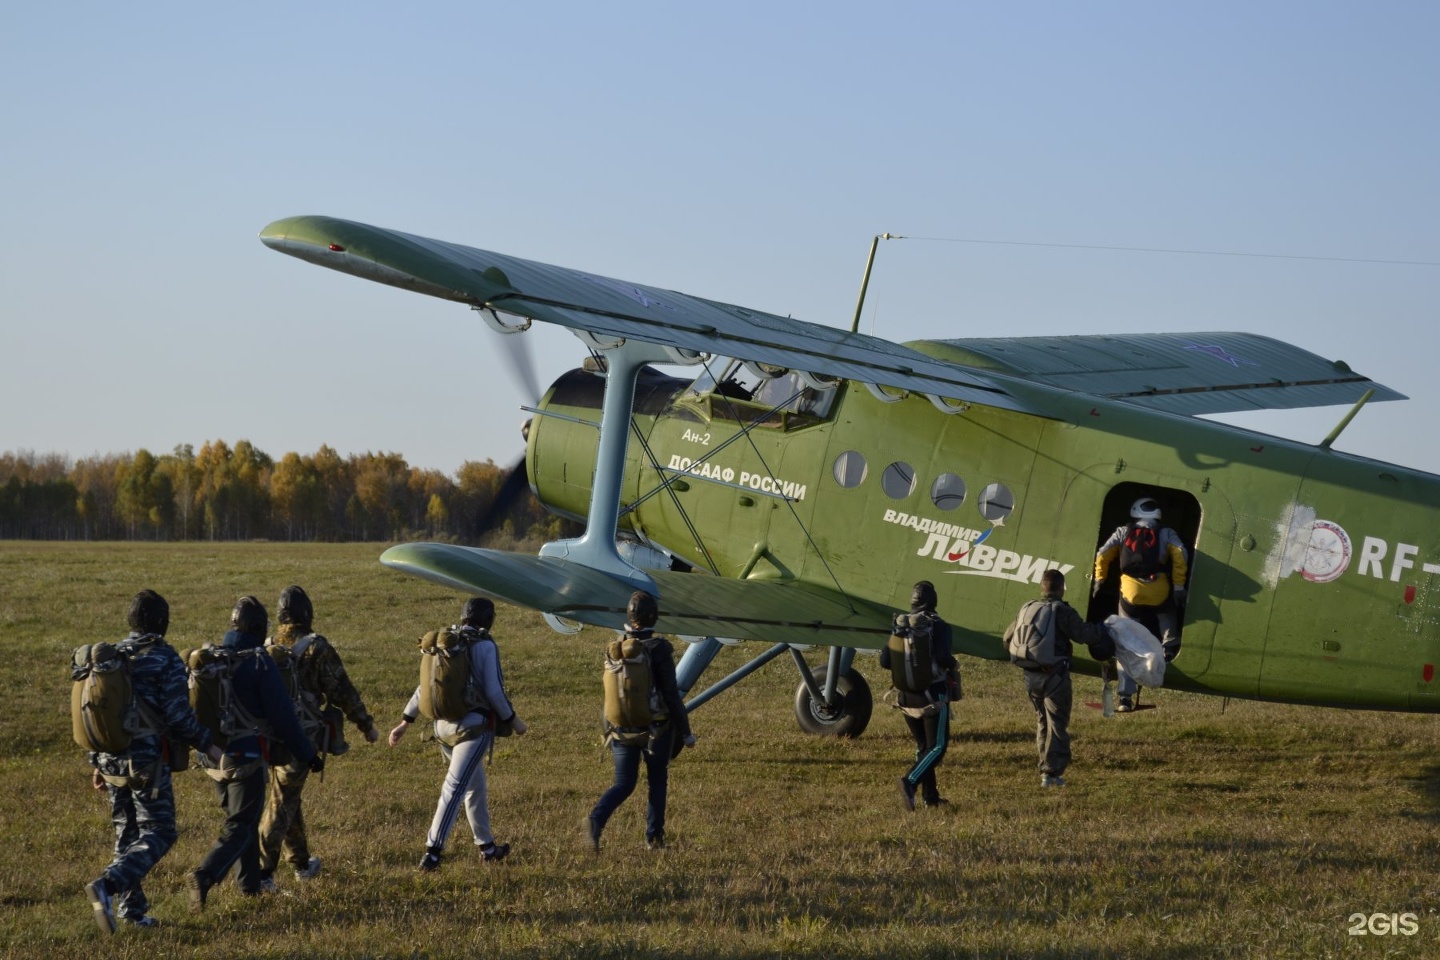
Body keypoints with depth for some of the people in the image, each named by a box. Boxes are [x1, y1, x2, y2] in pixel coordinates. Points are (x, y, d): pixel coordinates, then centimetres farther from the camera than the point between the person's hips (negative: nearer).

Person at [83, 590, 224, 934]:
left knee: (128, 833, 16)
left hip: (112, 759, 7)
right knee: (158, 834, -2)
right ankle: (107, 886, -22)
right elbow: (179, 716, -16)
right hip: (148, 760, -7)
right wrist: (208, 746, -4)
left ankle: (131, 908, 16)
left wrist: (98, 764, 20)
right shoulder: (167, 659, -11)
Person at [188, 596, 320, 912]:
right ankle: (205, 875, -23)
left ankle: (249, 884, 28)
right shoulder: (259, 663, -14)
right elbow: (283, 717, -13)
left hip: (214, 758, 6)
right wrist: (309, 755, -4)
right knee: (240, 827, -3)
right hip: (246, 756, -6)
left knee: (243, 820, 22)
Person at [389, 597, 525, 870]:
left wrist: (405, 723, 15)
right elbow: (494, 691, -11)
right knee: (455, 788, -12)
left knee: (475, 785, 22)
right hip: (474, 726, -7)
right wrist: (513, 721, 2)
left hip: (444, 725, 7)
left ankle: (487, 847, 31)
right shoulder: (486, 646, -9)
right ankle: (432, 852, -21)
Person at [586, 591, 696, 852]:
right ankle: (654, 838, 17)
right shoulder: (659, 649, -14)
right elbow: (671, 695, -13)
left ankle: (596, 819, -17)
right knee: (658, 782, 16)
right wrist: (686, 732, -5)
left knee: (623, 784, 9)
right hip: (655, 729, -3)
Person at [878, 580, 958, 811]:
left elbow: (885, 661, 0)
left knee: (923, 746, 16)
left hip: (906, 697, 6)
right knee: (937, 747, -3)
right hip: (933, 696, -6)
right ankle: (910, 781, -25)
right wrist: (951, 664, 0)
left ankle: (930, 796, 14)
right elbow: (944, 658, -23)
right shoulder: (938, 626, -11)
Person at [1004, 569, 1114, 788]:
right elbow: (1082, 634, -19)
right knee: (1057, 724, -1)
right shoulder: (1062, 611, -11)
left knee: (1042, 722, 17)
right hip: (1054, 675, -6)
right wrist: (1100, 630, 1)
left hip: (1031, 676, 6)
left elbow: (1008, 638, 16)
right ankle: (1052, 772, -6)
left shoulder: (1026, 610, 10)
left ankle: (1045, 770, 18)